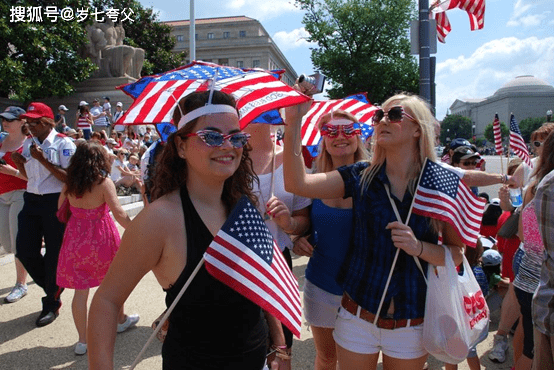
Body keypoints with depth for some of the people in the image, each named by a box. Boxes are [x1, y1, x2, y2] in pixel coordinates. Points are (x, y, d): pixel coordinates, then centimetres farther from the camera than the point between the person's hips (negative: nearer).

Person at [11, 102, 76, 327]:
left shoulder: (63, 143, -10)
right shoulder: (28, 143, 11)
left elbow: (69, 177, -17)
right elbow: (29, 175, 19)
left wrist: (42, 159, -21)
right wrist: (18, 162, 0)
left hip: (55, 202, -7)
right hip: (31, 200, 7)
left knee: (54, 255, 3)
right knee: (25, 251, 6)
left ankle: (52, 304, 21)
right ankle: (53, 288, 30)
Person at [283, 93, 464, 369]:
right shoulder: (361, 177, -4)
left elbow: (457, 253, -2)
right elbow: (297, 183, -15)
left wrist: (418, 247, -21)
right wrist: (294, 122, -23)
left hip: (412, 323, 0)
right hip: (358, 315, 1)